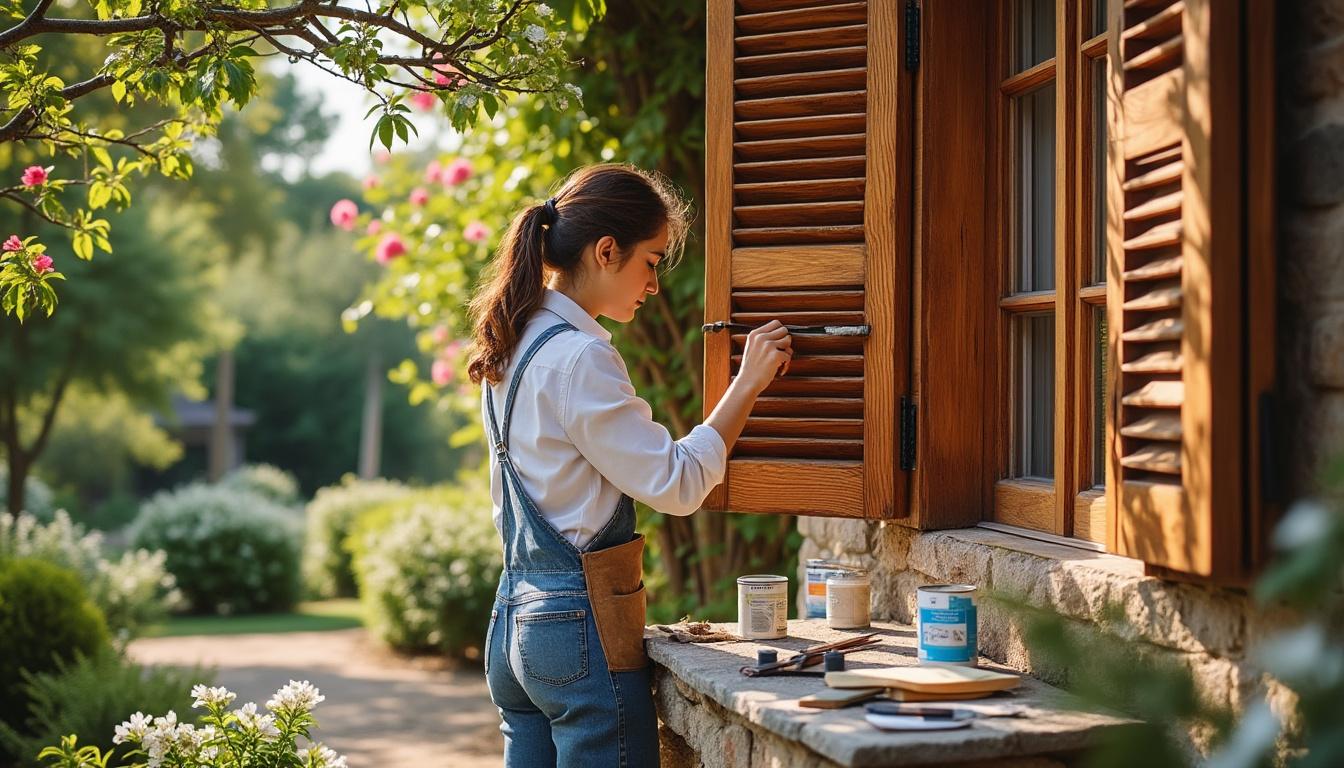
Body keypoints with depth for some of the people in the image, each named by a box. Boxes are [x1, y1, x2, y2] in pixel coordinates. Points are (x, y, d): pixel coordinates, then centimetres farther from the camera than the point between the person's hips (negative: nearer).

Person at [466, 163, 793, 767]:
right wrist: (748, 383, -9)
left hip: (517, 622, 10)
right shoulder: (578, 358, -16)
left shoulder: (514, 347, 12)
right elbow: (677, 484, -16)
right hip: (581, 625, -9)